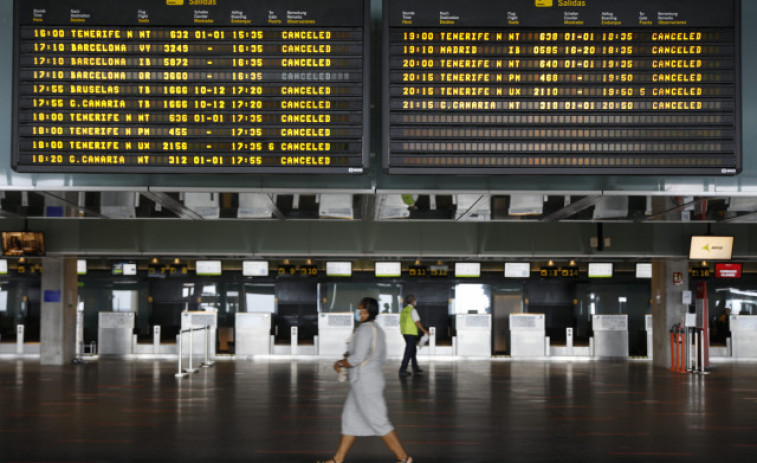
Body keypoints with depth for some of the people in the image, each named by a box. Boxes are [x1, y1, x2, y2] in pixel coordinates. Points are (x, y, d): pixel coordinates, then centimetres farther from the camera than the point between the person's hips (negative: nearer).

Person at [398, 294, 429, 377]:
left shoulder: (403, 311, 11)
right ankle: (402, 370, -7)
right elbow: (417, 323, -16)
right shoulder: (412, 310, -13)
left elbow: (401, 322, 14)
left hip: (404, 333, 8)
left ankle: (415, 368, 23)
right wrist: (425, 331, -6)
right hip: (411, 333, -8)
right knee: (408, 352, -5)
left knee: (413, 350, 17)